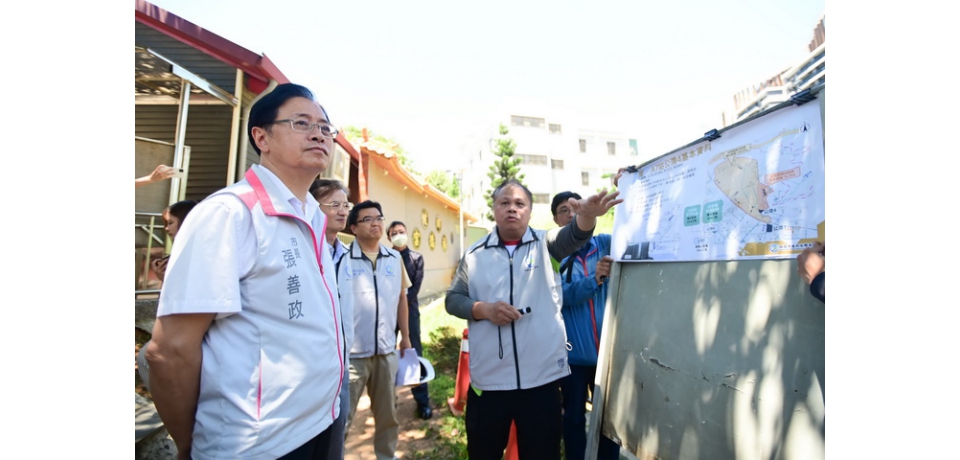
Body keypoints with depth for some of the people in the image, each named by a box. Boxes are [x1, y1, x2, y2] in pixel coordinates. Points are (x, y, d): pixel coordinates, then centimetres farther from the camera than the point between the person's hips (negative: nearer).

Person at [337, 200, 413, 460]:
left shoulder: (394, 258, 4)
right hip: (351, 351, -4)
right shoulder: (342, 259, -10)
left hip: (386, 350, 5)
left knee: (387, 413, 20)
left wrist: (405, 336, 12)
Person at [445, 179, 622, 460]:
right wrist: (484, 309, -14)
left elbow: (574, 236, -20)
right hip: (487, 380, 1)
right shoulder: (475, 254, 4)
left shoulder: (545, 244, 1)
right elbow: (453, 299, 5)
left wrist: (587, 215, -42)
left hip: (541, 377, -1)